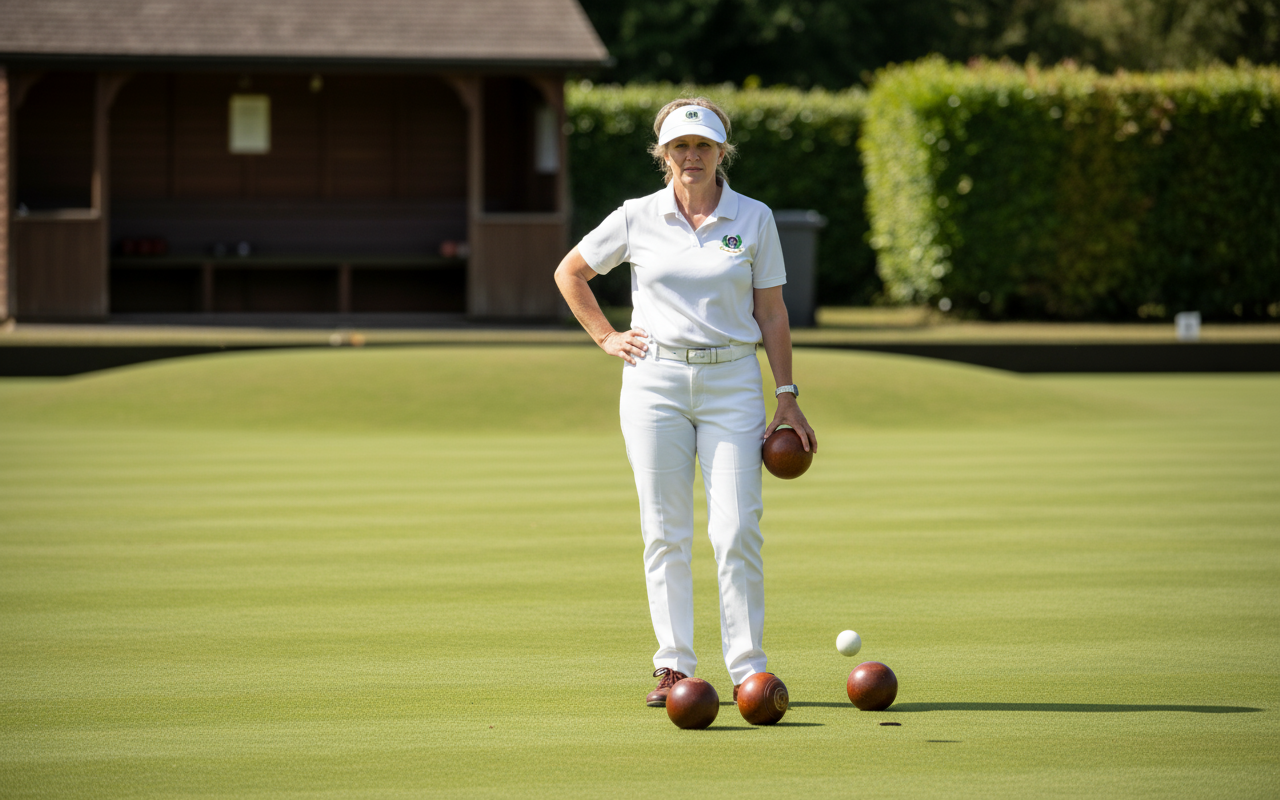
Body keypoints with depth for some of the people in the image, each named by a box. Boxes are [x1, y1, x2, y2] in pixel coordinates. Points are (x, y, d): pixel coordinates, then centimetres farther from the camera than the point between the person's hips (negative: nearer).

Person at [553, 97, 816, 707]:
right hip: (655, 378, 1)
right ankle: (674, 667, 8)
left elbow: (772, 313, 6)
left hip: (732, 382, -1)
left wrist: (788, 398, 2)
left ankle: (748, 668, -2)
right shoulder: (637, 219, 2)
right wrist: (605, 337, 8)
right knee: (665, 534, 2)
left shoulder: (754, 219, 3)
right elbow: (569, 273, 16)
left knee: (737, 531, -7)